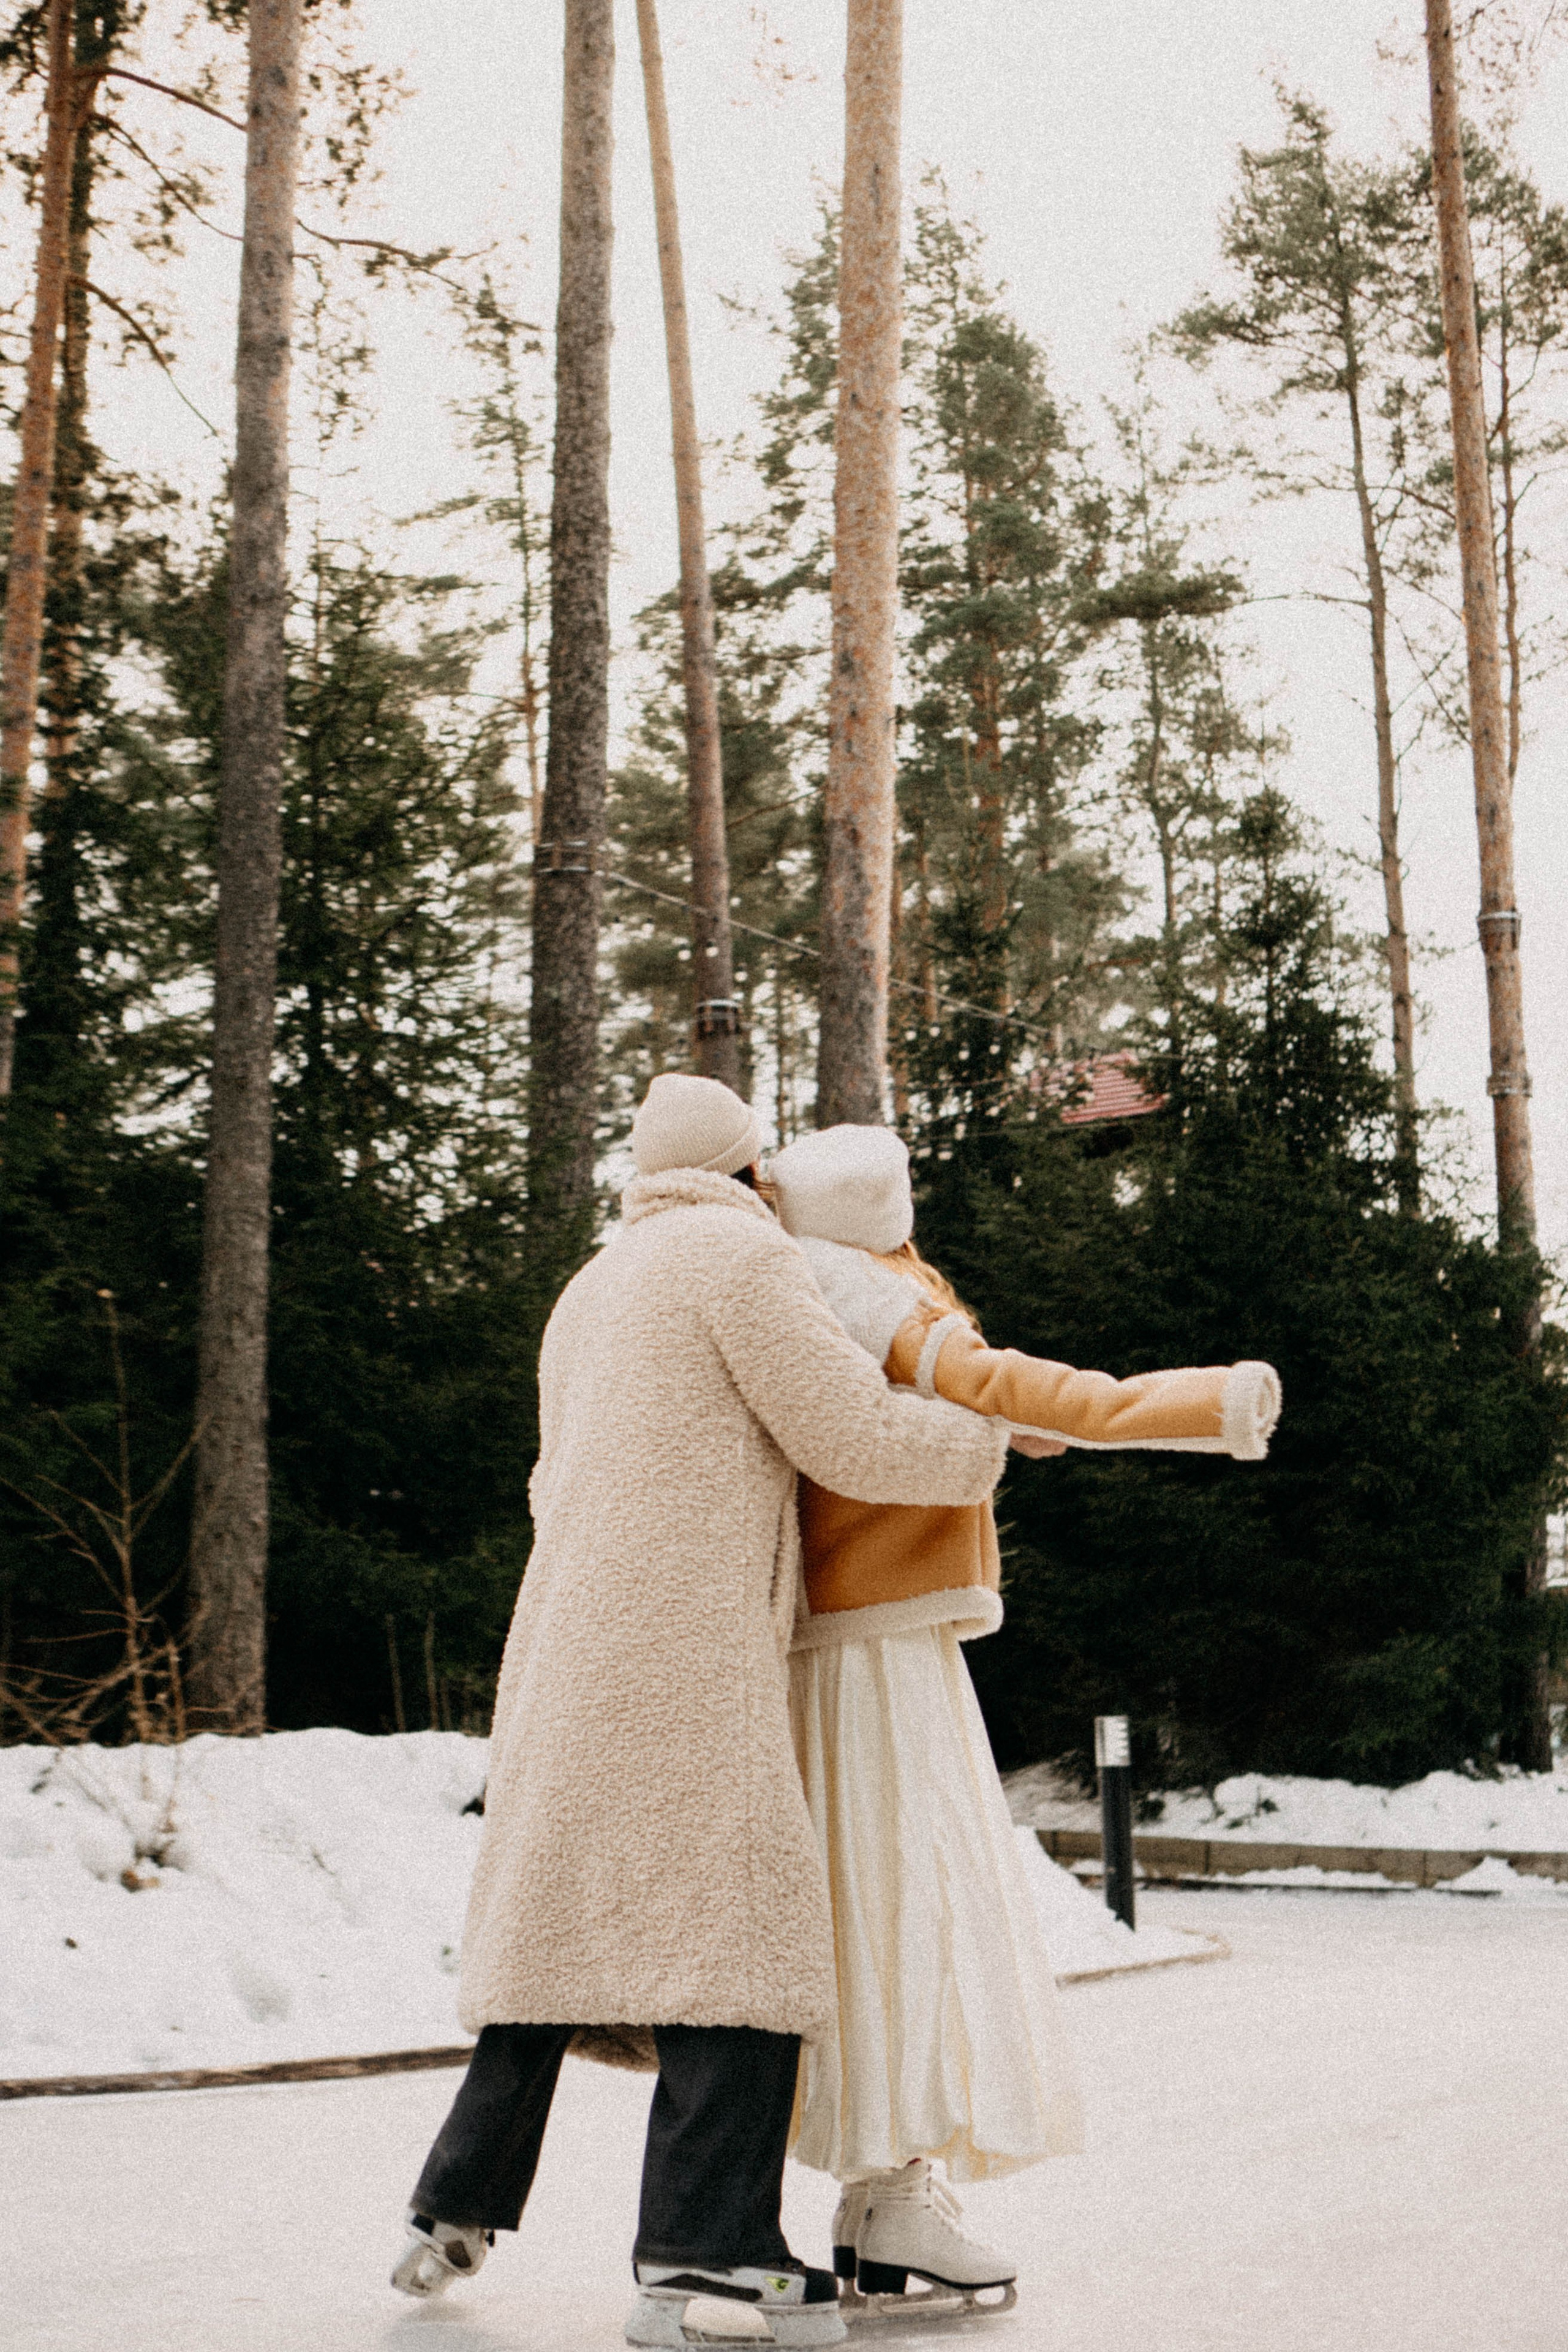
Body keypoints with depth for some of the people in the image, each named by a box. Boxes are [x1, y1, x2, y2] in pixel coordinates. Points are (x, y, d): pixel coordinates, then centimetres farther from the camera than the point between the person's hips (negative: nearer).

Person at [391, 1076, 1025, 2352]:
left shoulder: (591, 1292, 24)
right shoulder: (744, 1256, -4)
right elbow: (857, 1435, -10)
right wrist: (993, 1439, 6)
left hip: (570, 1656, 9)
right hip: (682, 1656, -9)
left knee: (562, 1919, 15)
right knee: (736, 1916, -11)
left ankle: (460, 2206, 20)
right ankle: (705, 2248, -17)